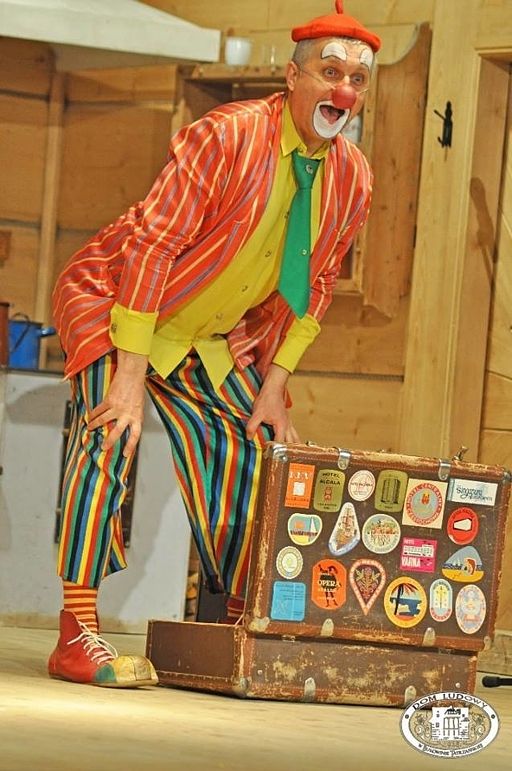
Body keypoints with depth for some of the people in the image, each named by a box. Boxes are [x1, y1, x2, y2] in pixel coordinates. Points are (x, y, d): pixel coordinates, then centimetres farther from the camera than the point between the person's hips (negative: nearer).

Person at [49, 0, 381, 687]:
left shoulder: (352, 179, -6)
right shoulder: (229, 136, -26)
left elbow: (312, 288, 6)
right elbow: (151, 243, -27)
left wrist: (273, 388, -1)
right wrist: (131, 375, -29)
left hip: (209, 341, 7)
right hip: (112, 302, -7)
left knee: (254, 458, 3)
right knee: (111, 437, -23)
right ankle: (77, 637, -23)